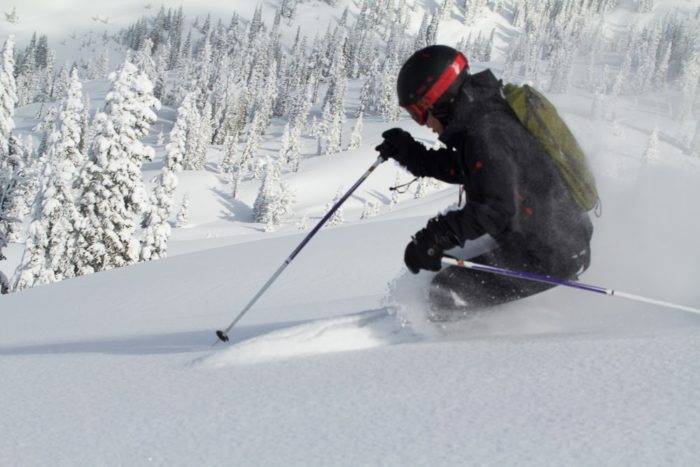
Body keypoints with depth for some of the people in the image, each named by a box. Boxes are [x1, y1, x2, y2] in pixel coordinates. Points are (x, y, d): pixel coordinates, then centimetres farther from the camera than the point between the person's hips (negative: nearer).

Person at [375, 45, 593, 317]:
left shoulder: (486, 133, -23)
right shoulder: (486, 111, 9)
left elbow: (496, 209, -31)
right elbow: (458, 169, 25)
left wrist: (437, 237, -28)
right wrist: (408, 153, 16)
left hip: (554, 259, -10)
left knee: (447, 290, -12)